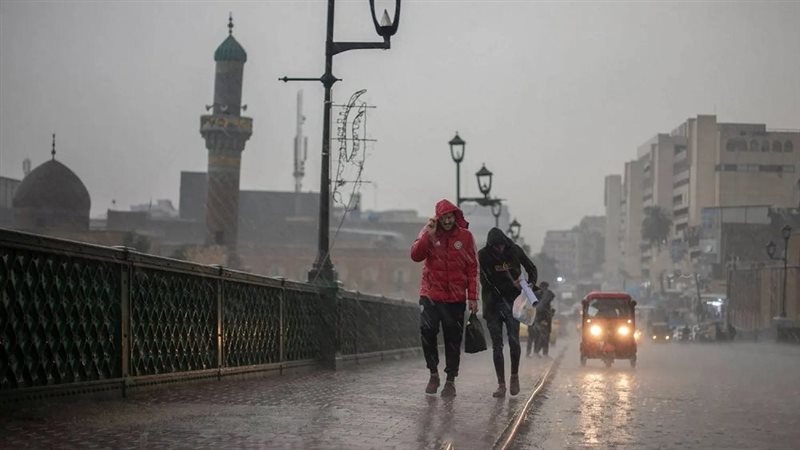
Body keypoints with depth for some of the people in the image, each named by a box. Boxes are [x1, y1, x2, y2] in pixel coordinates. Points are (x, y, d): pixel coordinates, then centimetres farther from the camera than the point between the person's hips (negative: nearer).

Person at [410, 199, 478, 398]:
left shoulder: (465, 236, 1)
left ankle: (451, 380, 11)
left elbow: (472, 269, 4)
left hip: (455, 298, 0)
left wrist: (472, 297, -1)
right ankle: (433, 373, 6)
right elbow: (416, 255, -9)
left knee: (453, 338, 3)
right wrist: (429, 234, -18)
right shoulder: (428, 233, 3)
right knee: (427, 331, -12)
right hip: (430, 294, 0)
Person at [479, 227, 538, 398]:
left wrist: (530, 285, -5)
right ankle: (501, 385, 2)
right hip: (493, 303, -1)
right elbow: (487, 282, -11)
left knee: (514, 340, -12)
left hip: (512, 301, 1)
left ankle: (514, 377, 10)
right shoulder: (483, 255, -7)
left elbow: (531, 268, 13)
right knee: (497, 345, -2)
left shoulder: (515, 250, 0)